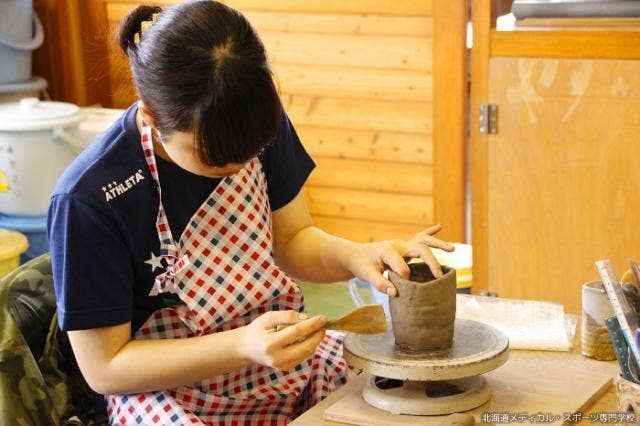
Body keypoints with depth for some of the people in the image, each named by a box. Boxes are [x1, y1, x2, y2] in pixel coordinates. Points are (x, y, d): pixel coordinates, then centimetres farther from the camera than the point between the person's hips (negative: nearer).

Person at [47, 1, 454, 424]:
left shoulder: (257, 126, -10)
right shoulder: (88, 198, -24)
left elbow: (292, 241, 4)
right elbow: (105, 368, -18)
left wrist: (355, 255, -19)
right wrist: (244, 346, -31)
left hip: (285, 354, 6)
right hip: (172, 392, -6)